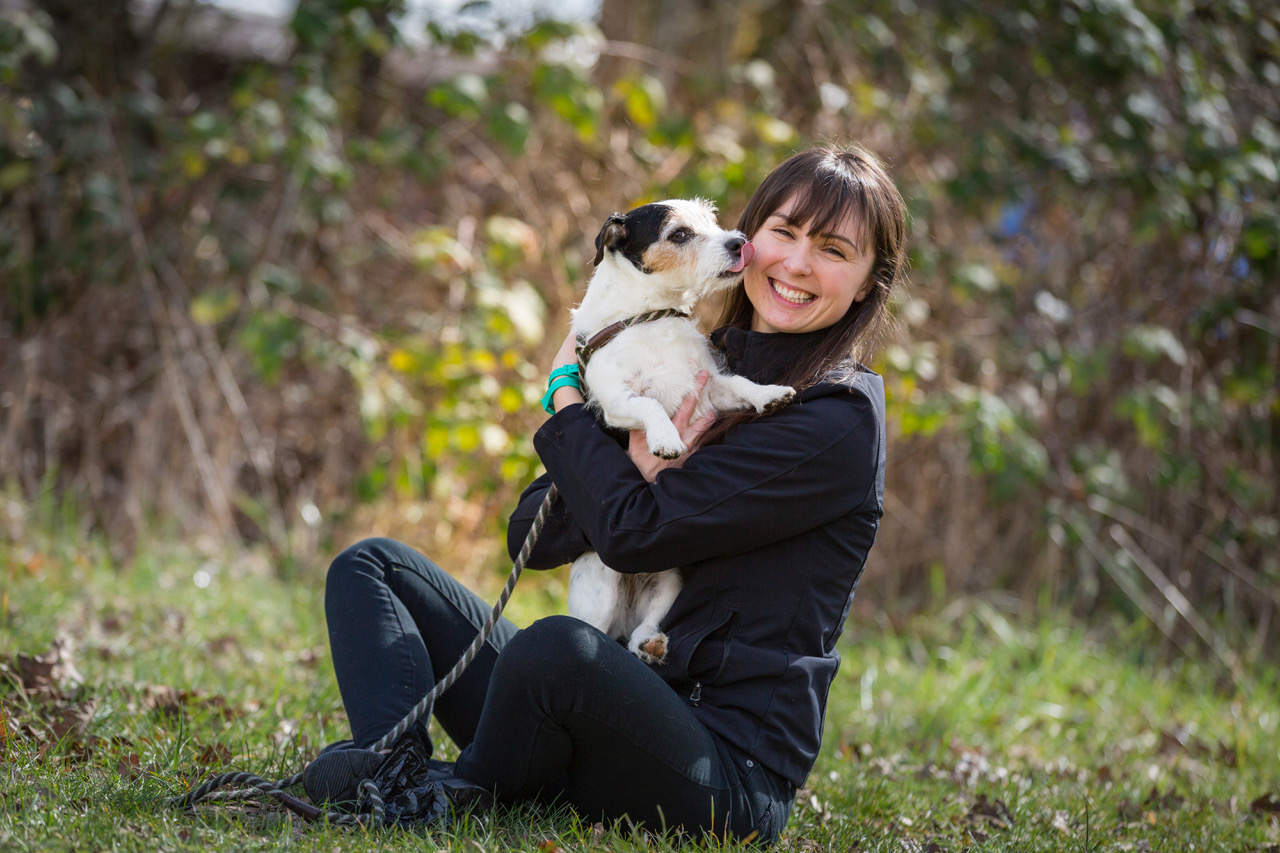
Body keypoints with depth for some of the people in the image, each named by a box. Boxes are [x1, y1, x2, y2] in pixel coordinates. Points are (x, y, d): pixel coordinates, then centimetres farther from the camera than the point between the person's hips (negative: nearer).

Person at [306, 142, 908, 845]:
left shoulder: (840, 422, -10)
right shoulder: (697, 375, 13)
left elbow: (634, 535, -17)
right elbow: (533, 538, 6)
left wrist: (567, 402, -1)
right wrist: (639, 470, -14)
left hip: (730, 771, -8)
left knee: (559, 645, -38)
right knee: (372, 565, 8)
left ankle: (461, 800, -6)